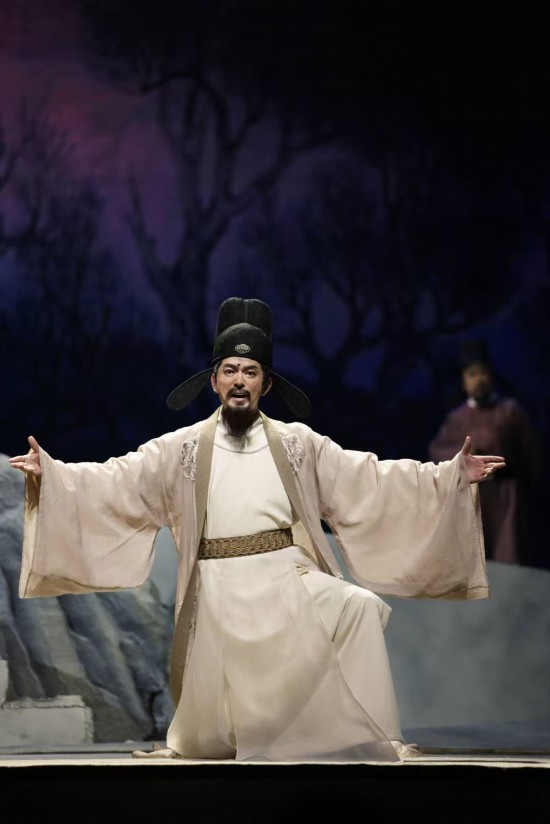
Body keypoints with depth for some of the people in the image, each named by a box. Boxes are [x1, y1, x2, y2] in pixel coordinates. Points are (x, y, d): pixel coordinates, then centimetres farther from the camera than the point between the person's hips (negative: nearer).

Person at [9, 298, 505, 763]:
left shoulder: (298, 443, 7)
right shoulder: (183, 448, 6)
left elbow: (370, 479, 3)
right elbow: (116, 481, 0)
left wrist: (451, 476, -6)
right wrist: (50, 473, -14)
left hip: (288, 580, 0)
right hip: (218, 592, 0)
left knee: (361, 607, -28)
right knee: (206, 731, 2)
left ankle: (376, 742, -21)